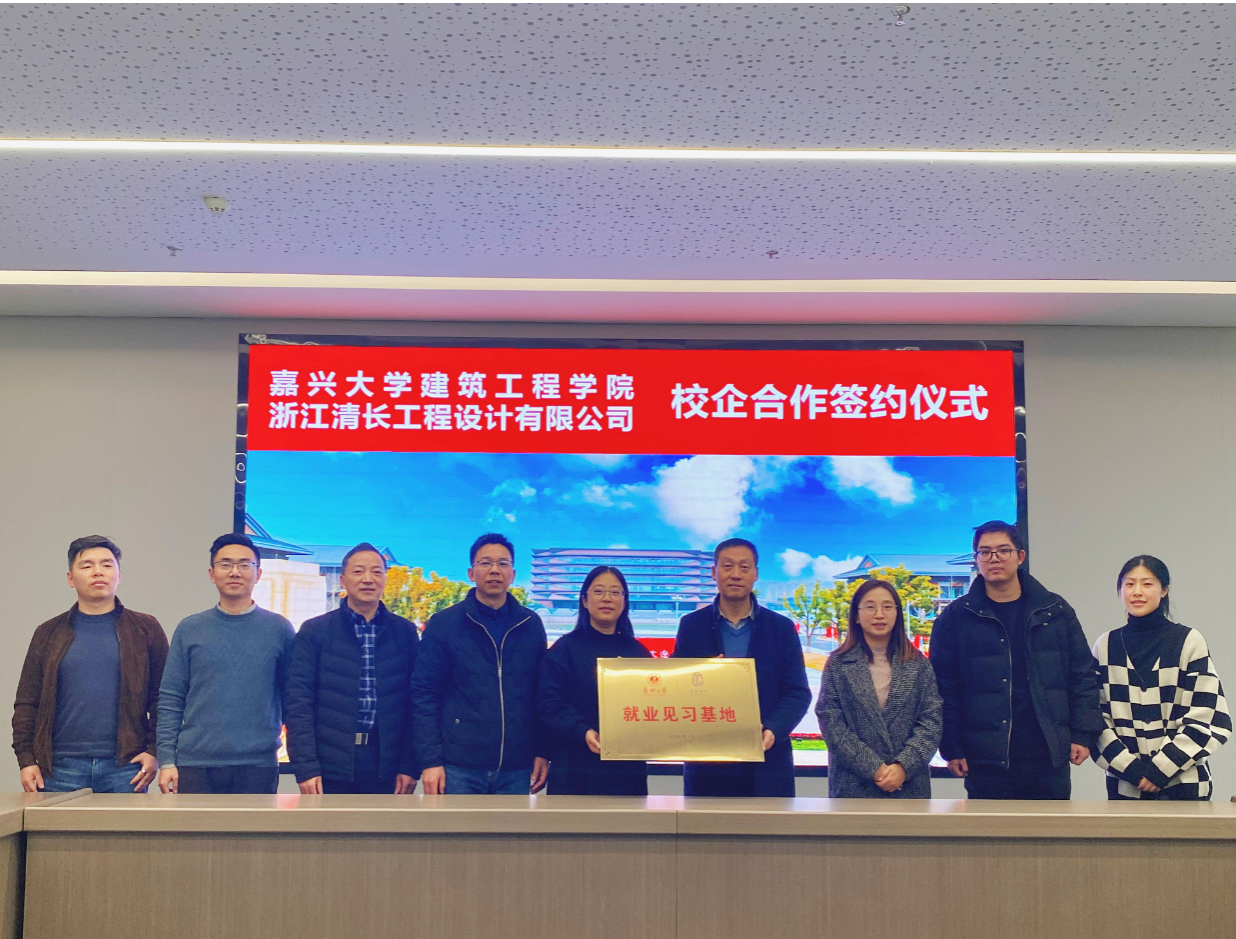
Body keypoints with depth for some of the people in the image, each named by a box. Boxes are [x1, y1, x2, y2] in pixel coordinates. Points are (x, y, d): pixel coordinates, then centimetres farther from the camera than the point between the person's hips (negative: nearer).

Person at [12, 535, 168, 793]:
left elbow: (164, 700, 4)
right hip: (61, 769, 1)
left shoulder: (146, 630, 8)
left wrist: (155, 752, -5)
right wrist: (26, 760, 1)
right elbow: (26, 704, 10)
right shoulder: (48, 634, 12)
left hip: (125, 770, -1)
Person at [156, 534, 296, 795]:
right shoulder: (190, 629, 6)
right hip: (195, 764, 1)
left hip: (259, 765, 0)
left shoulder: (280, 629, 4)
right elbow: (170, 700, 5)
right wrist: (166, 760, -2)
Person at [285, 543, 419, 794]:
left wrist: (410, 766, -1)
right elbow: (299, 703, -2)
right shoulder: (314, 632, 2)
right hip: (330, 768, -1)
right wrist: (305, 767, -11)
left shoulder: (405, 632, 7)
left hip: (386, 766, 2)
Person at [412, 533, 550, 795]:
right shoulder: (443, 624, 0)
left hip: (517, 768, 2)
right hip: (459, 767, -2)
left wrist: (543, 752, 4)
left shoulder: (530, 625, 8)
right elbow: (424, 695, -2)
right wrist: (431, 760, -9)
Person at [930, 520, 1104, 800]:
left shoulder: (1055, 610, 7)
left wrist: (1083, 735, -1)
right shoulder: (955, 617, 1)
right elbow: (945, 688, 0)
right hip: (987, 763, -2)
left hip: (1049, 759, 2)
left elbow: (1083, 675, 7)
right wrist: (952, 748, -5)